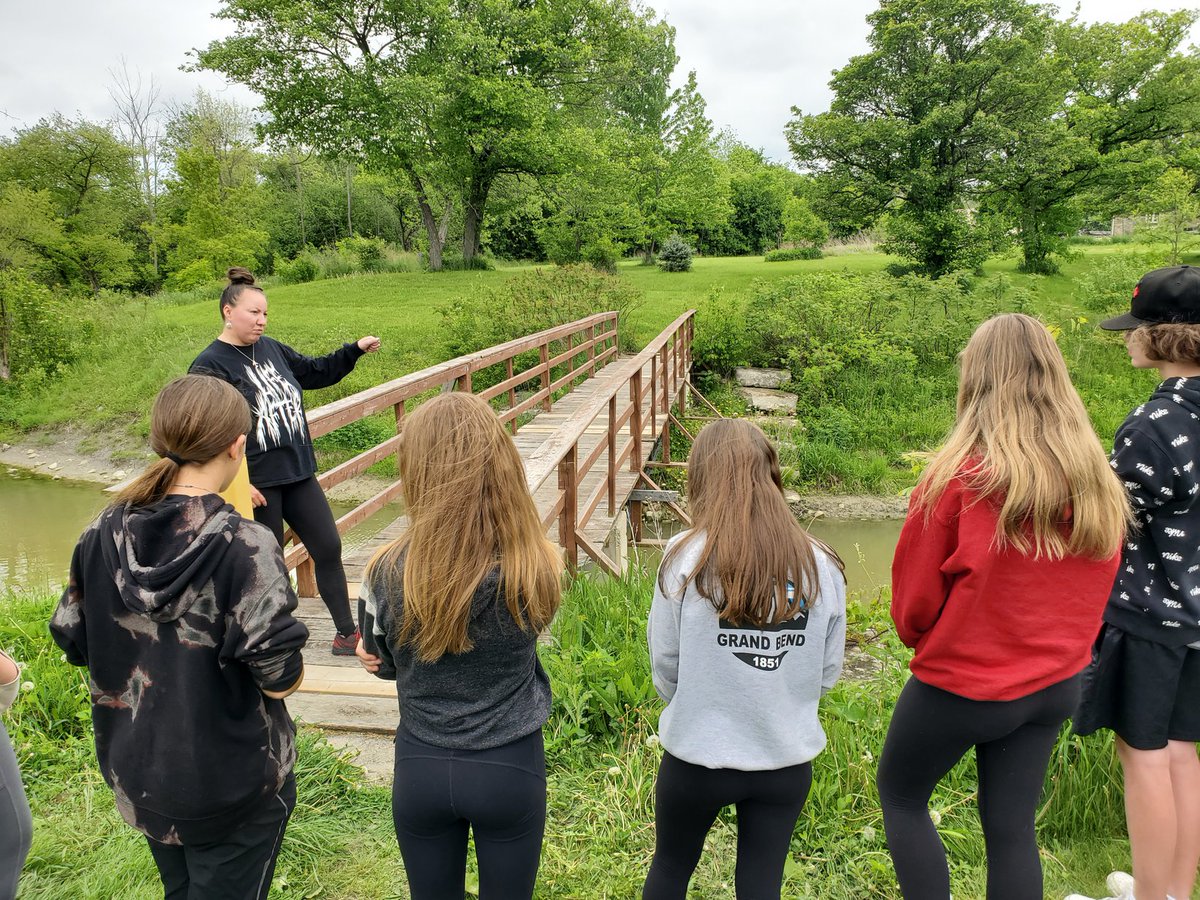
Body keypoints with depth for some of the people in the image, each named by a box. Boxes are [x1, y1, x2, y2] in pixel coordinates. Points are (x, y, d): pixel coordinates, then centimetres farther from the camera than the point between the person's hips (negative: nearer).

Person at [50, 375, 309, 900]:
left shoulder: (102, 536, -8)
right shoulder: (244, 546, -25)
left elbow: (73, 642, 3)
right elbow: (279, 679, -25)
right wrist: (291, 671, -4)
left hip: (137, 775, 5)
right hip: (232, 783, -5)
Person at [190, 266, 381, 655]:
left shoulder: (270, 348, 8)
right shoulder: (209, 366, -13)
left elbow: (315, 372, 22)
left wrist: (355, 349, 11)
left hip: (298, 473, 7)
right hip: (255, 484, -7)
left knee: (329, 548, 9)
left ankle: (346, 633, 22)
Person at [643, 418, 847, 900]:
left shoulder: (685, 558, -18)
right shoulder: (821, 565, -11)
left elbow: (664, 666, -9)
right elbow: (827, 673, -1)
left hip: (697, 756, -1)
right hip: (788, 759, 2)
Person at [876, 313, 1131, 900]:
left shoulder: (959, 480, -23)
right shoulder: (1097, 482, -6)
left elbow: (914, 595, -12)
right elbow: (1095, 587, 6)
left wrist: (915, 635, 9)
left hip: (962, 686, -5)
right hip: (1056, 686, 6)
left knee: (899, 795, 18)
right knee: (1012, 826, 18)